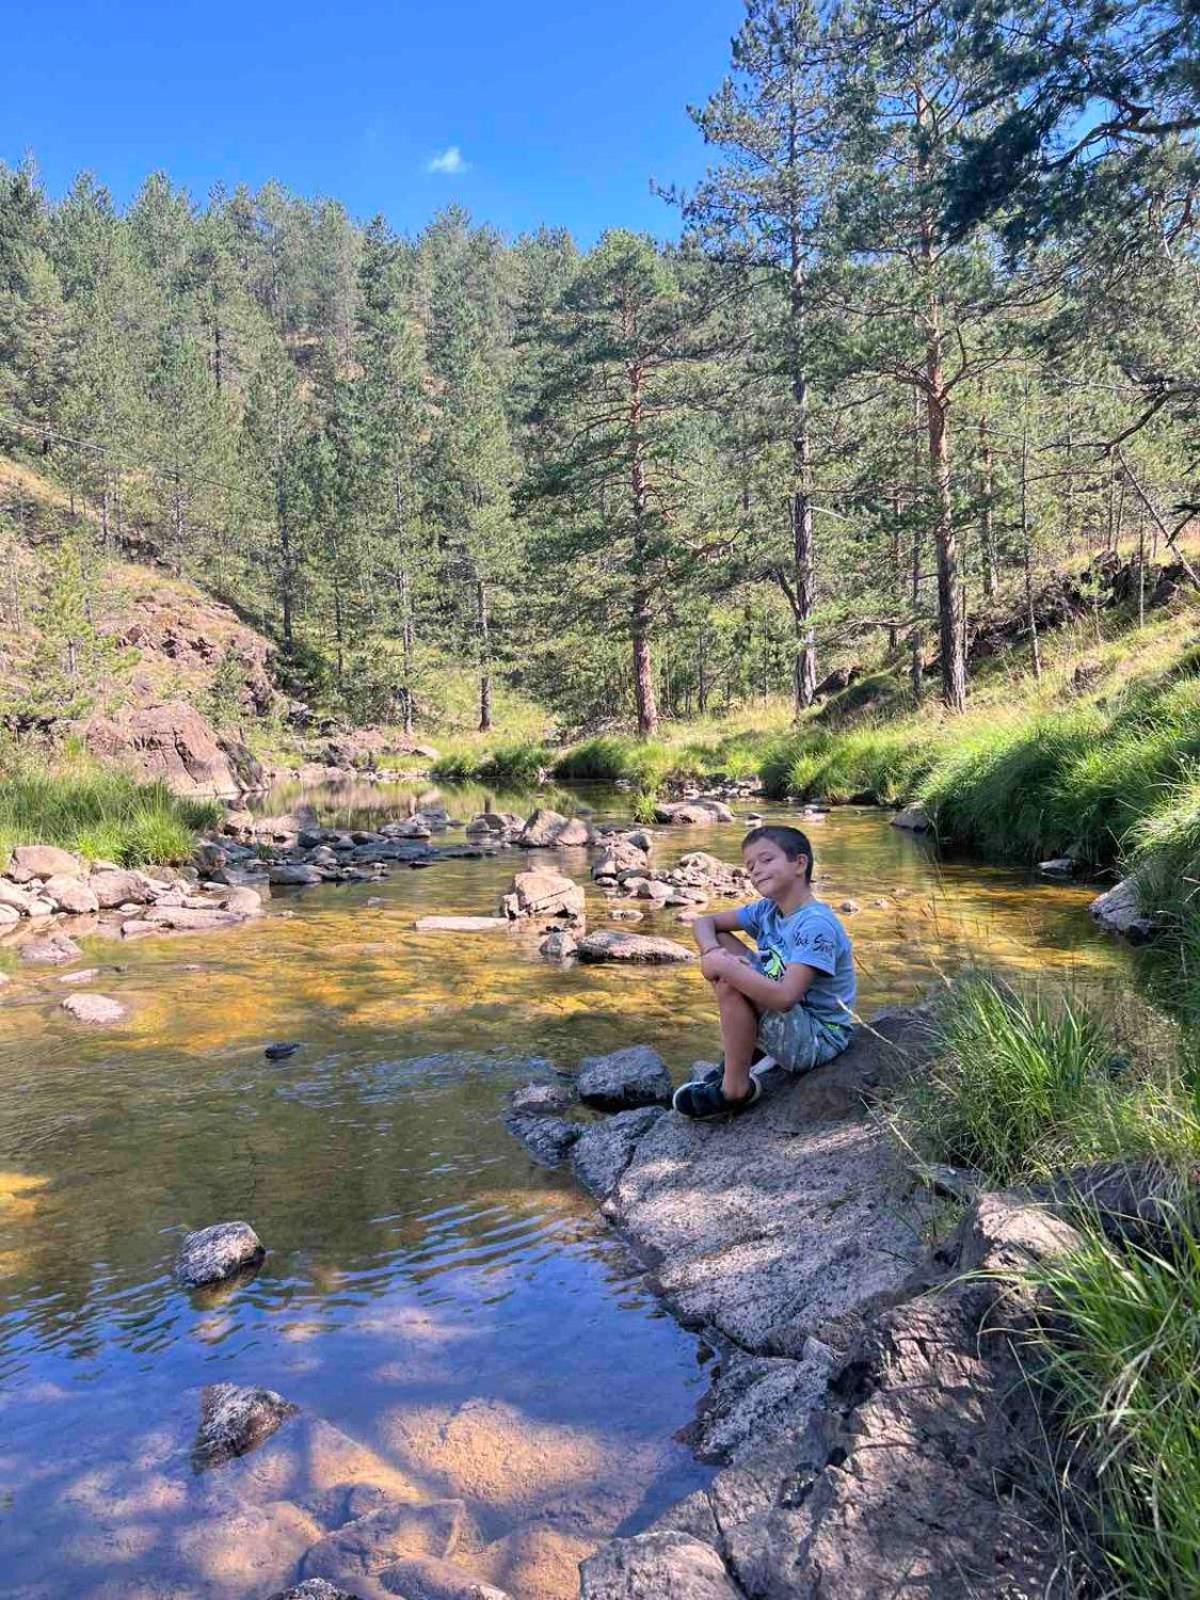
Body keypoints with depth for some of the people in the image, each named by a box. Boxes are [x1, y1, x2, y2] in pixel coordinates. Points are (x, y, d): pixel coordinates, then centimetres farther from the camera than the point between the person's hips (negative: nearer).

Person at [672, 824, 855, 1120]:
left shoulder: (816, 925, -25)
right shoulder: (767, 910, 0)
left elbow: (785, 996, -35)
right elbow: (704, 922, 3)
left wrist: (725, 966, -30)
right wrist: (712, 953, -19)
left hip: (818, 1039, -9)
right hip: (790, 1017, 9)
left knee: (729, 982, -29)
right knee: (718, 943, 3)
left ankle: (736, 1090, -11)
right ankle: (751, 1048, 9)